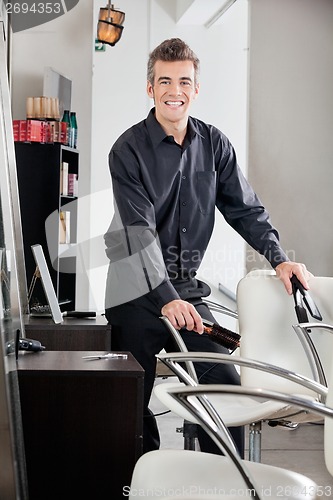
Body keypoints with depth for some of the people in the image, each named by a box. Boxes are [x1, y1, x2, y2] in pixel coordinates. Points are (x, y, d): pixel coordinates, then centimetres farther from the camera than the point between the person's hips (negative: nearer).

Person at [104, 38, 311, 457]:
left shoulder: (214, 144, 4)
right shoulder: (129, 150, -11)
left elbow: (245, 209, 8)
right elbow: (139, 232, -20)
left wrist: (279, 258, -7)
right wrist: (166, 298, -30)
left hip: (187, 290, 4)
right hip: (137, 293, -4)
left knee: (226, 386, -2)